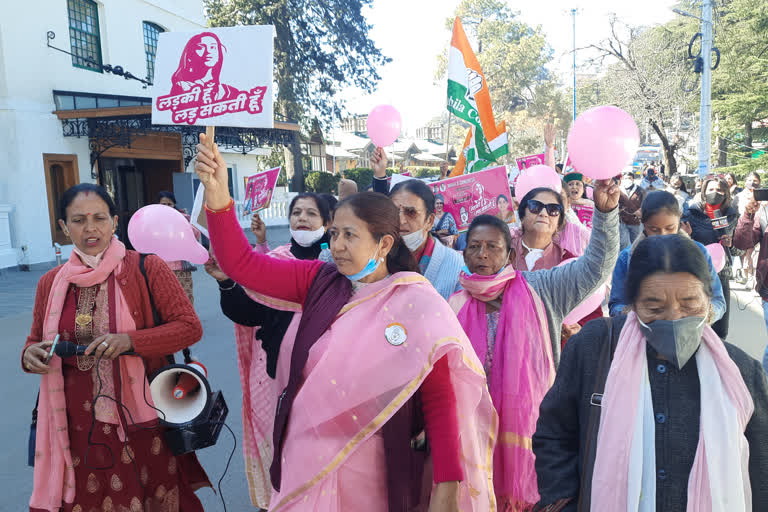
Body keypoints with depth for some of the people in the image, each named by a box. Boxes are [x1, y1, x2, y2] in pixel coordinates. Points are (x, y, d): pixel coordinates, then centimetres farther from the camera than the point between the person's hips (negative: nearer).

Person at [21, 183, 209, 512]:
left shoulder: (146, 268, -7)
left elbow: (190, 327, -11)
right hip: (77, 428, 3)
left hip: (142, 421, -2)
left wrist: (129, 341, -23)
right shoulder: (51, 283, 5)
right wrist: (30, 355, -5)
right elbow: (36, 340, 18)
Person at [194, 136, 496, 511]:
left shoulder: (418, 306, -12)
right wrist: (218, 197, -21)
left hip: (372, 471, -3)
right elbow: (242, 265, -8)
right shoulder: (318, 282, -2)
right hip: (303, 462, 3)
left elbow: (441, 400, -10)